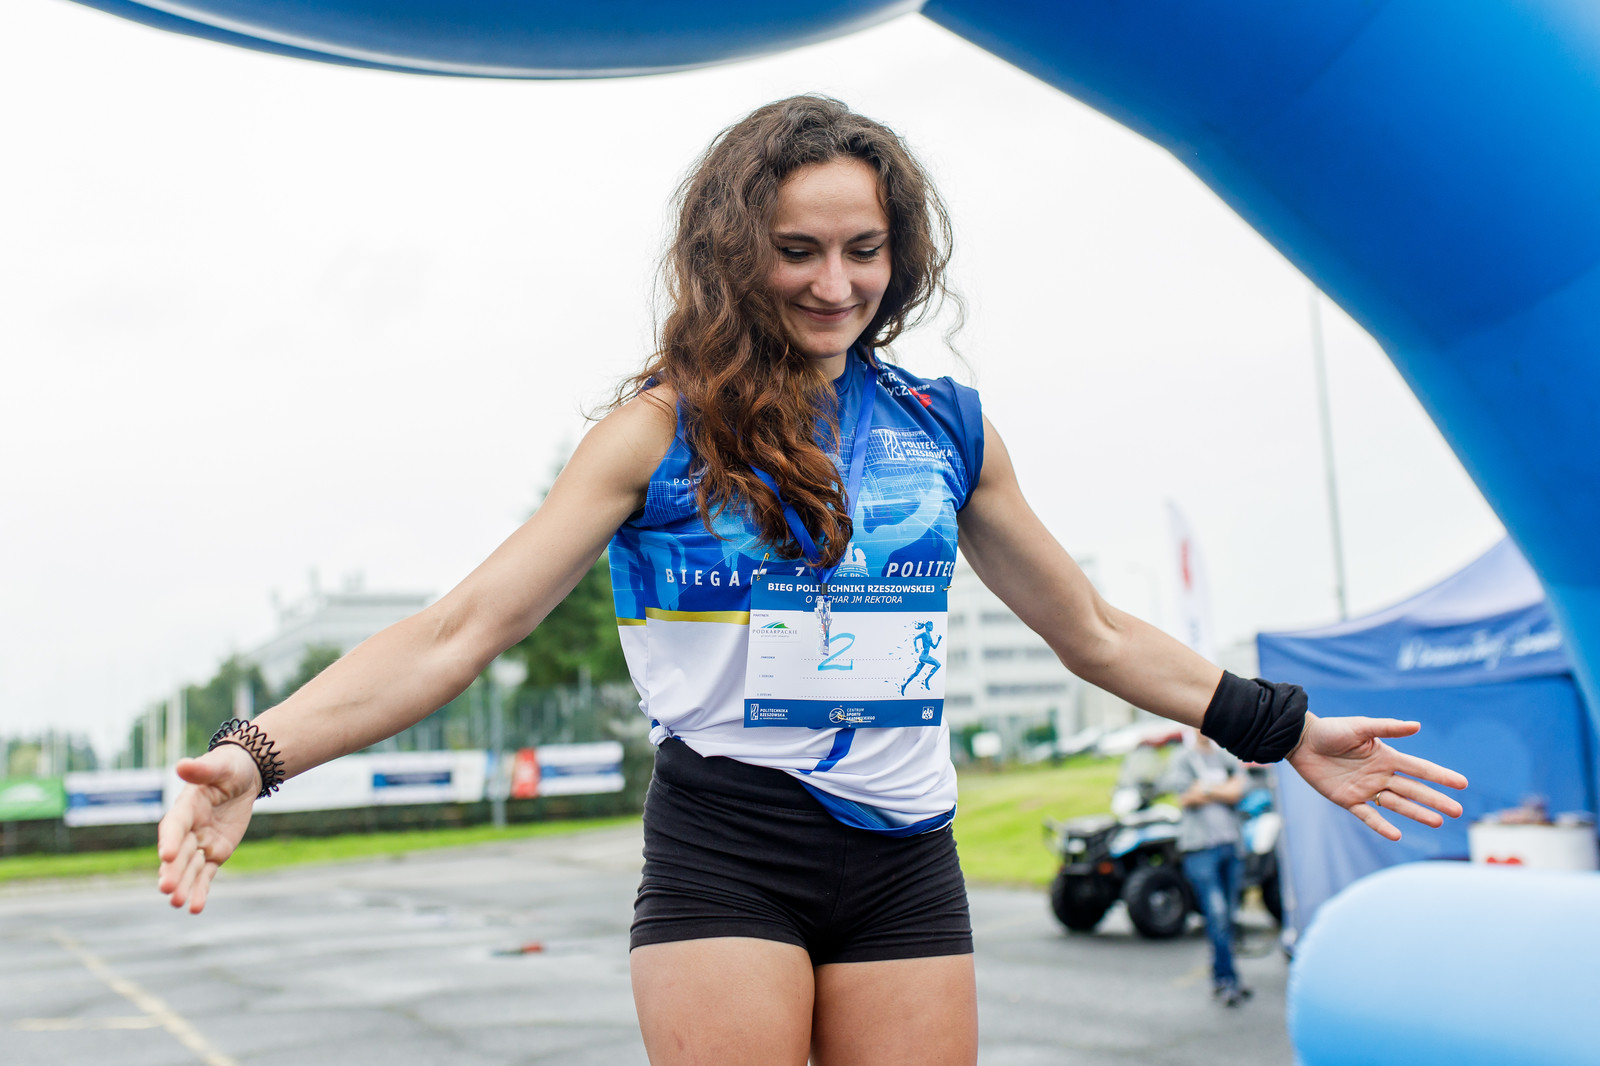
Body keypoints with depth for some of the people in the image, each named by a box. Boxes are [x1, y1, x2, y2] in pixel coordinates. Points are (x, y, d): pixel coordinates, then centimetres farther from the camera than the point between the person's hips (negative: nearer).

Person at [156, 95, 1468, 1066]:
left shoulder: (946, 426, 9)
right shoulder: (664, 427, -2)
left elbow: (1096, 633, 18)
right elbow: (465, 628, -8)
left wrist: (1287, 729, 16)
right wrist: (264, 751, -21)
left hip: (904, 856, 4)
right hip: (725, 848, -3)